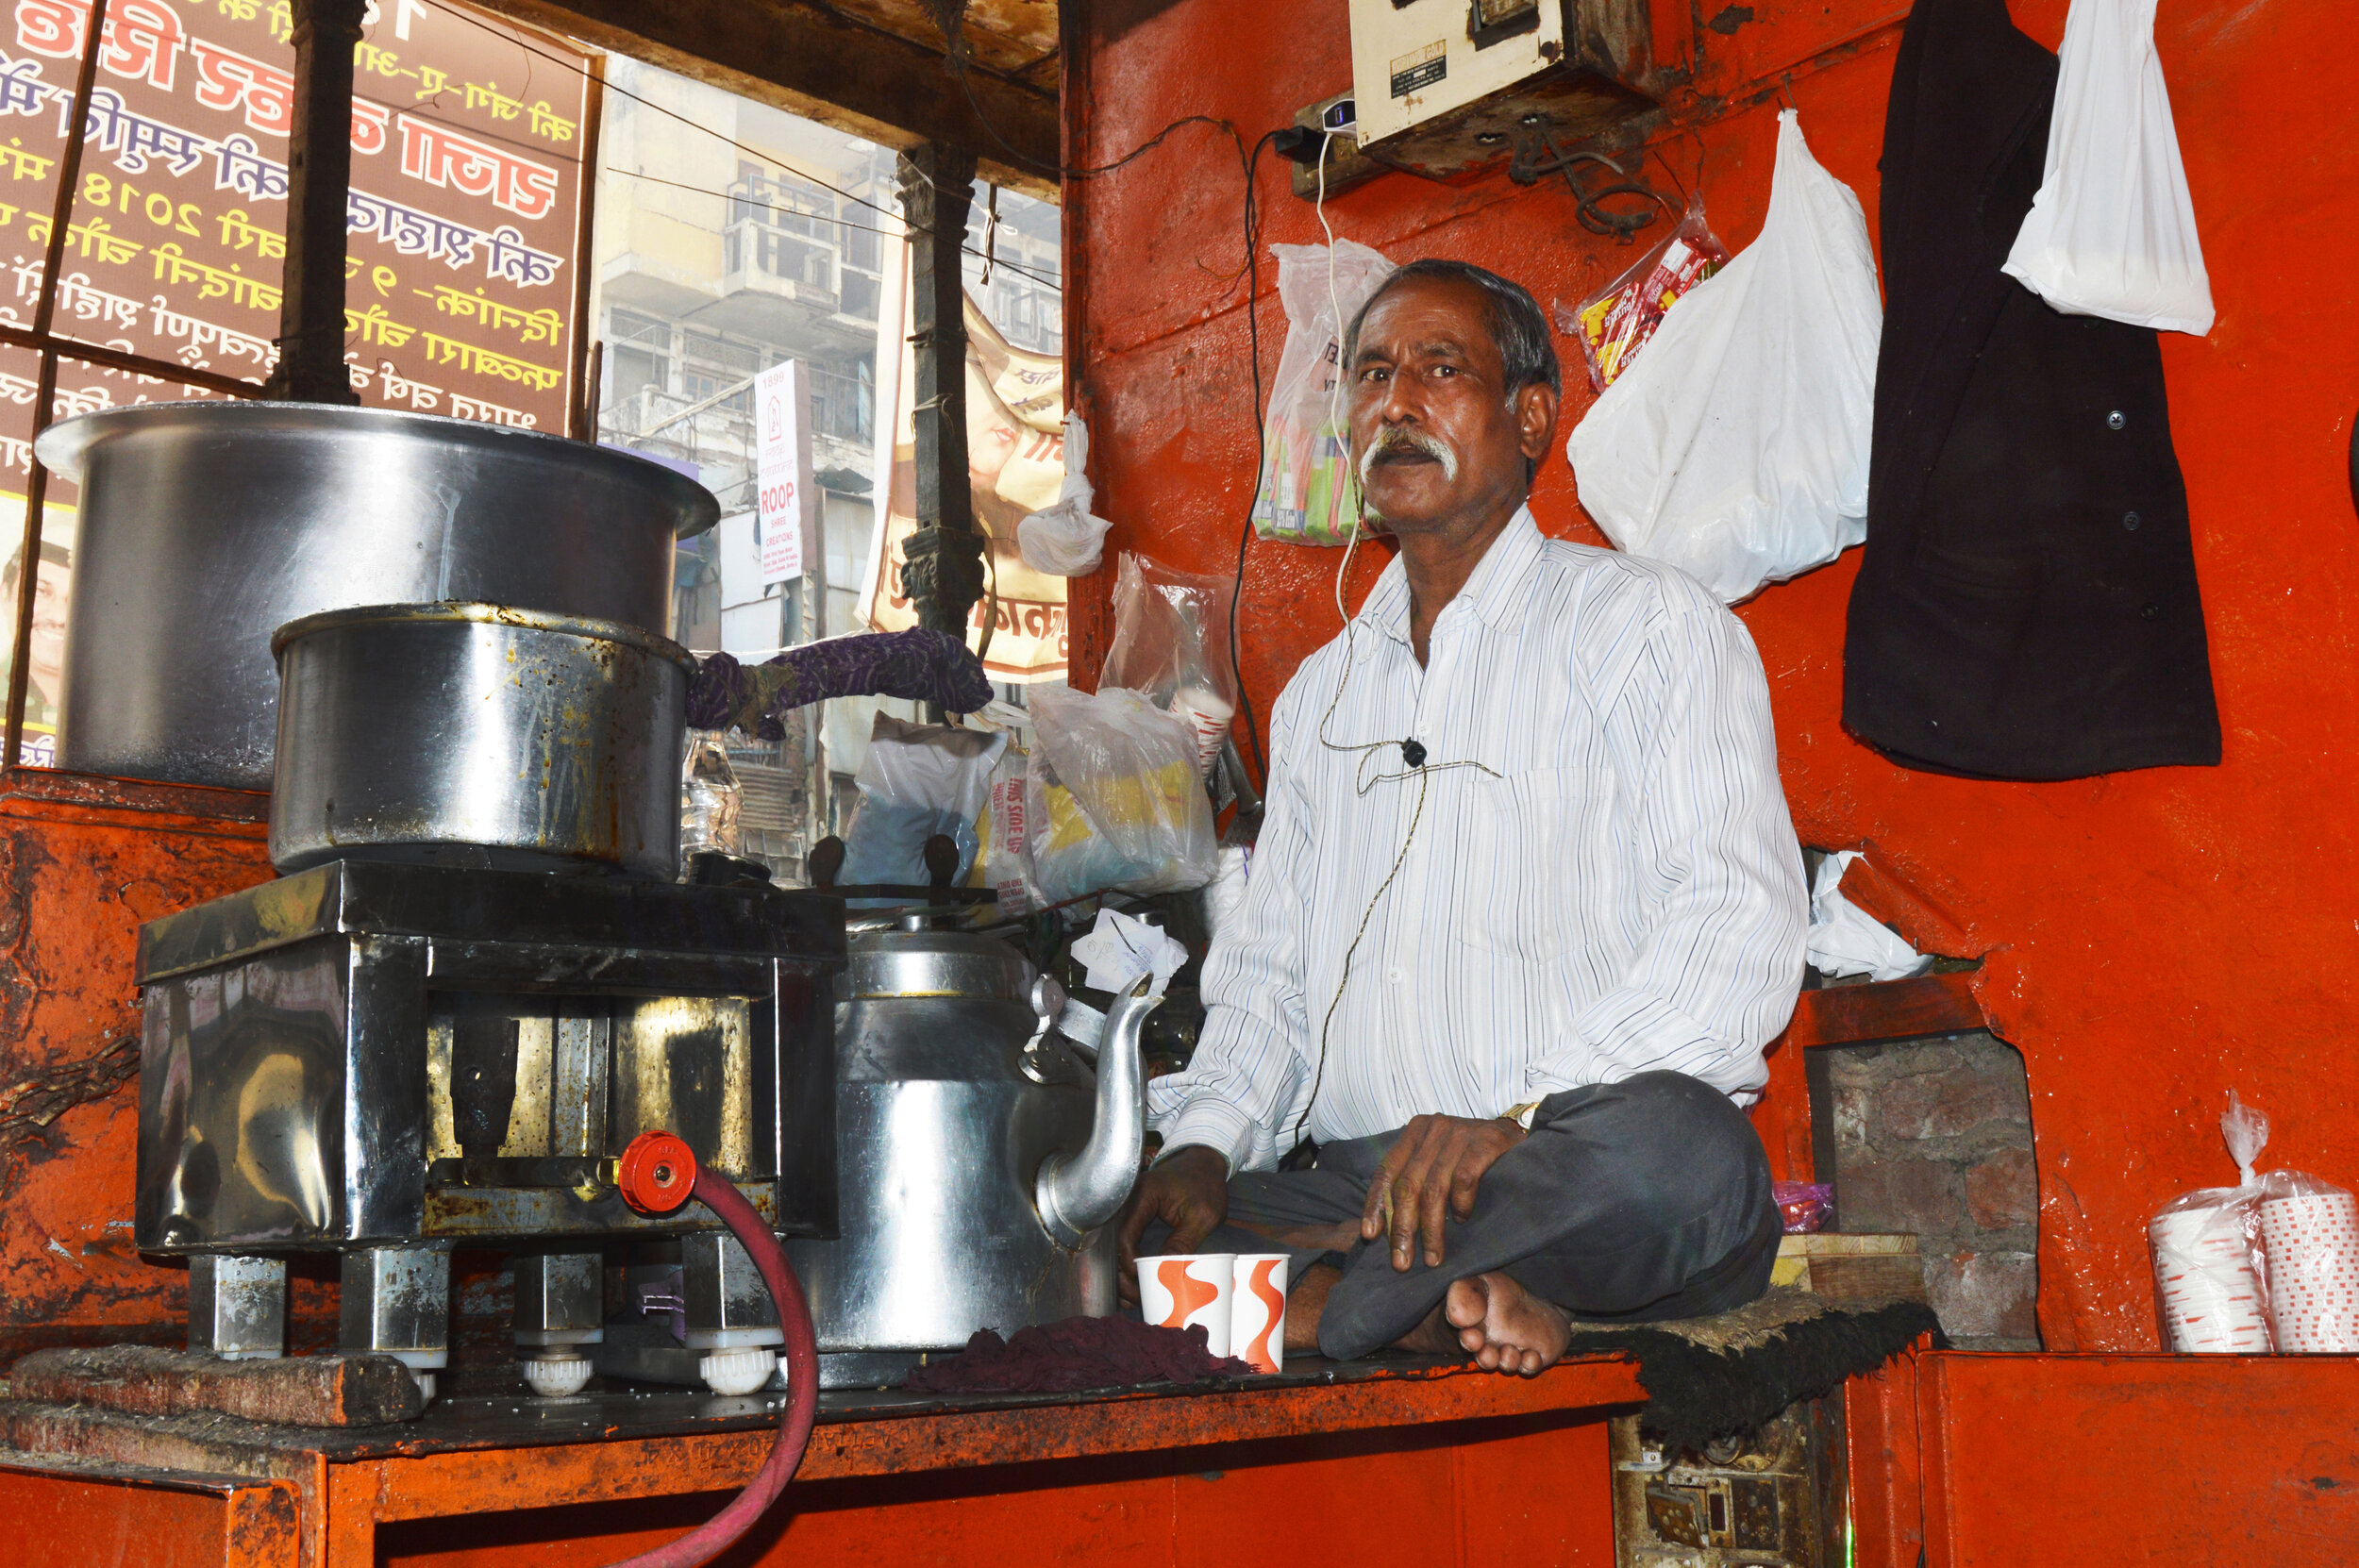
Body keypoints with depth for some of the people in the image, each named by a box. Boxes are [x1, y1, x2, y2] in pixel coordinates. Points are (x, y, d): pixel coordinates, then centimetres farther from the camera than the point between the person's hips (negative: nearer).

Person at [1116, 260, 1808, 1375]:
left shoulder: (1652, 627, 5)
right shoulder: (1320, 693, 23)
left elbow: (1742, 925, -9)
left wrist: (1518, 1111, -23)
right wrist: (1209, 1143, -1)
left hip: (1573, 1177, -3)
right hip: (1355, 1187, 4)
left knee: (1673, 1148, -37)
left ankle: (1308, 1298, -24)